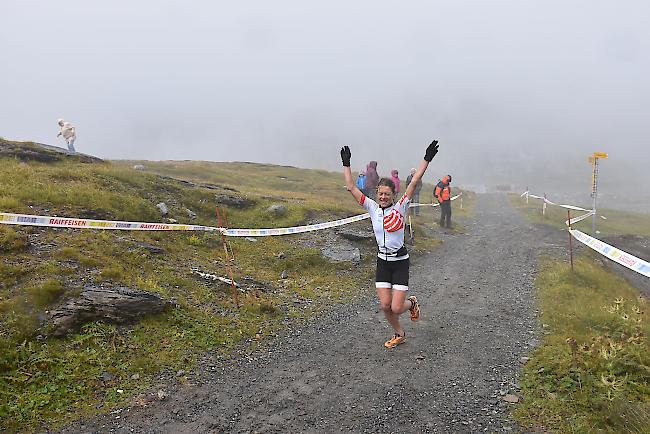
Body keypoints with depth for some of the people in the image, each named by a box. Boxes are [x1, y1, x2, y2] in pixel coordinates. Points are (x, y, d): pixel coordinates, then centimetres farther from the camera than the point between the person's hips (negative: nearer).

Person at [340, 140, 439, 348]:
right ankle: (399, 334, 30)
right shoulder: (372, 208, -1)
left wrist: (427, 159, -20)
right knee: (385, 305, 2)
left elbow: (414, 182, -15)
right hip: (382, 261, 3)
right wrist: (346, 164, -3)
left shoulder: (400, 208, -8)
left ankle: (412, 303, 32)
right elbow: (351, 188, -2)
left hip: (400, 261, -3)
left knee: (396, 308, -6)